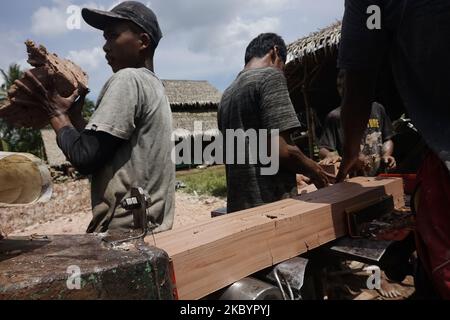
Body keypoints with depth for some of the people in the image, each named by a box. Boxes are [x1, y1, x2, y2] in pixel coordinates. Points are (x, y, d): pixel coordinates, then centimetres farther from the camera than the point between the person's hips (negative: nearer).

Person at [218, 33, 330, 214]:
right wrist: (313, 170, 2)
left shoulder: (226, 96, 16)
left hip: (238, 205, 8)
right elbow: (283, 150, -18)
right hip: (272, 203, -8)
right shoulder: (270, 76, -7)